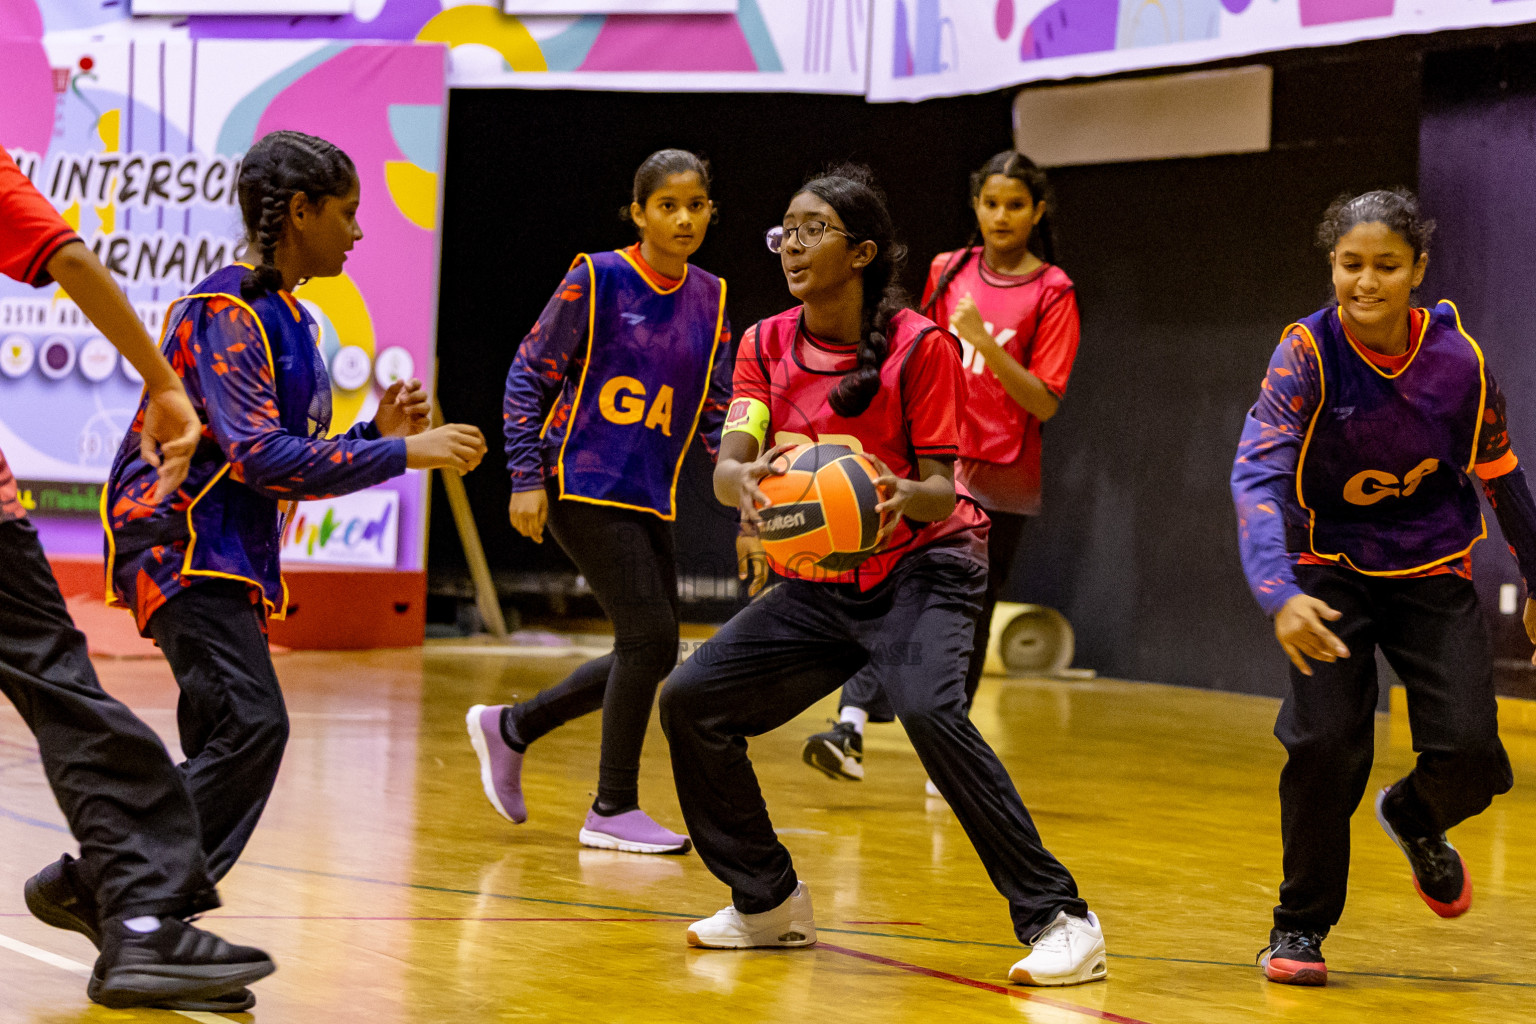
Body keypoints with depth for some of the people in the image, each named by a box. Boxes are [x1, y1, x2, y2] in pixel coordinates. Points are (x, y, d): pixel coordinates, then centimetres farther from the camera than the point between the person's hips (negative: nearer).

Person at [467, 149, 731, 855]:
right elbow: (528, 374, -5)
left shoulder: (710, 299, 9)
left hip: (650, 498, 7)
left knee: (651, 656, 7)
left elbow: (716, 409, 13)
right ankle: (613, 811, -2)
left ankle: (508, 727, 27)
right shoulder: (597, 279, -7)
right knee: (649, 635, -14)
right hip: (582, 485, -7)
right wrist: (527, 477, -10)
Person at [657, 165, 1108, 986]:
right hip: (820, 584, 6)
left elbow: (941, 489, -15)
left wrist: (906, 496, -39)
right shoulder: (765, 347, 0)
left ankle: (1057, 919, -27)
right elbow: (727, 466, -13)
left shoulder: (919, 346, -14)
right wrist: (744, 480, -37)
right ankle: (769, 902, 13)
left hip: (920, 570, -6)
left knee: (930, 709, -32)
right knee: (691, 698, -6)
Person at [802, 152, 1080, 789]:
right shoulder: (947, 271, 9)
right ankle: (852, 726, -26)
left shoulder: (1052, 293, -3)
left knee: (968, 615, 5)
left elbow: (1045, 403, -11)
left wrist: (984, 341, -21)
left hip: (998, 479, -2)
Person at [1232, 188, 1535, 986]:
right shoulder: (1307, 353, -19)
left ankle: (1415, 819, 28)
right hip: (1334, 570, -2)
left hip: (1434, 572, 2)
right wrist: (1279, 593, -45)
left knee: (1470, 753, -11)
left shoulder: (1458, 358, -11)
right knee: (1325, 741, -18)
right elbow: (1258, 473, -29)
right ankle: (1300, 925, 4)